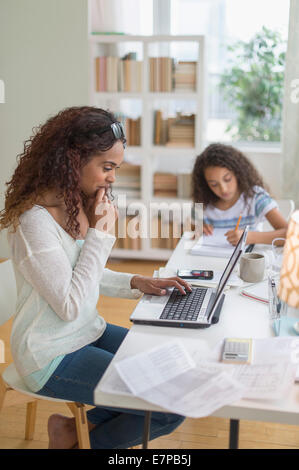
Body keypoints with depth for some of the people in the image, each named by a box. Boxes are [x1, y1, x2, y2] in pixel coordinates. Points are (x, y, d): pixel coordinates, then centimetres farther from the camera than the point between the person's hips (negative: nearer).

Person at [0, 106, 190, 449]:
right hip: (54, 356, -9)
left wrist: (137, 283, 0)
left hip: (89, 332, 9)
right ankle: (74, 436, 9)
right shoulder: (35, 219, -23)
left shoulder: (82, 205, 5)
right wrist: (100, 233, -20)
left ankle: (82, 425, 12)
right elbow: (70, 305, -23)